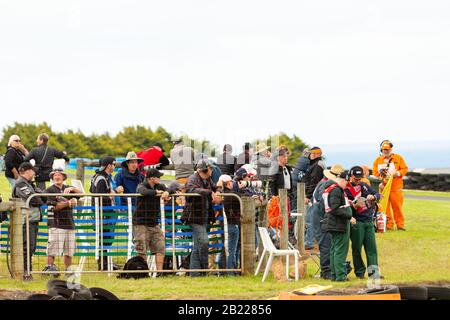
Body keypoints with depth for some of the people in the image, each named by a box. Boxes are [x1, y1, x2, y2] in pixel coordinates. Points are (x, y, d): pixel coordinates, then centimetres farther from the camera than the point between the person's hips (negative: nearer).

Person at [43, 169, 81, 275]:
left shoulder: (68, 188, 15)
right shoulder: (50, 190, 1)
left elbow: (81, 194, 2)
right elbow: (55, 206, -9)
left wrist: (72, 189, -15)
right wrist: (69, 203, -9)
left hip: (69, 223, 5)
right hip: (56, 224, -5)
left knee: (69, 250, 6)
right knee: (53, 248, -11)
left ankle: (68, 269, 13)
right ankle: (49, 267, -8)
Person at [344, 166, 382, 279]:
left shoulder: (364, 186, 13)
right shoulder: (346, 190, -6)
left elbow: (378, 195, 15)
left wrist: (373, 197, -7)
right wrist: (356, 205, -29)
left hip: (369, 221, 5)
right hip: (356, 222, -5)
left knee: (371, 246, 0)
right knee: (357, 248, -2)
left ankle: (373, 271, -1)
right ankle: (360, 272, 8)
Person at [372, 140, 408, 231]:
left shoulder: (398, 158, 9)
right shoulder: (377, 160, 13)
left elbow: (405, 169, 5)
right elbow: (375, 172, 10)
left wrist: (398, 173, -13)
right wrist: (380, 178, -8)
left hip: (396, 188, -1)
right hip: (383, 187, 1)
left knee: (397, 206, -3)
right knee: (385, 207, -2)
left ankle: (400, 225, 3)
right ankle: (388, 225, 4)